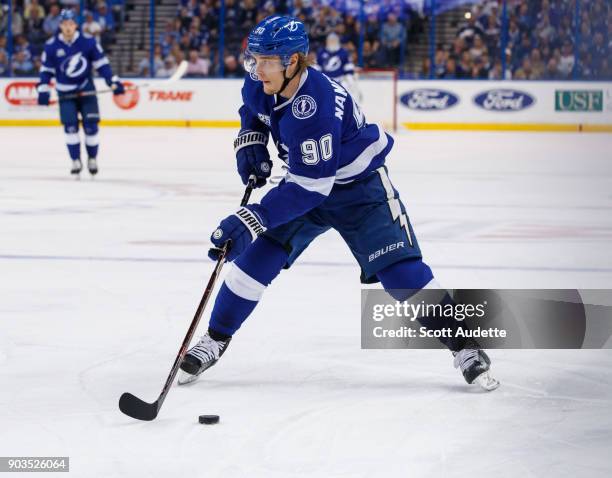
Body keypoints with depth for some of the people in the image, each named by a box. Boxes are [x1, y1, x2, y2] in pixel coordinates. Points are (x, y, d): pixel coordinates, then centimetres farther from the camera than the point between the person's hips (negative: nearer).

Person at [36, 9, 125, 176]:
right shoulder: (51, 46, -8)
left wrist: (113, 81, -8)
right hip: (66, 93, 0)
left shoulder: (88, 42, -9)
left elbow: (101, 63, -2)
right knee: (70, 127, -7)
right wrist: (43, 90, -7)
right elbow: (46, 70, 1)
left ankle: (92, 159, 13)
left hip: (86, 90, 0)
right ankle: (76, 161, 4)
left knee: (91, 125, -5)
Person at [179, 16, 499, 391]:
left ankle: (464, 347, -4)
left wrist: (252, 219, -41)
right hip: (306, 180, 7)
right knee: (257, 257, -4)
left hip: (361, 188, -7)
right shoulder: (260, 83, -14)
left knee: (401, 270, -15)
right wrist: (250, 142, -4)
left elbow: (309, 187, -38)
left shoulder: (314, 108, -38)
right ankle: (215, 340, 9)